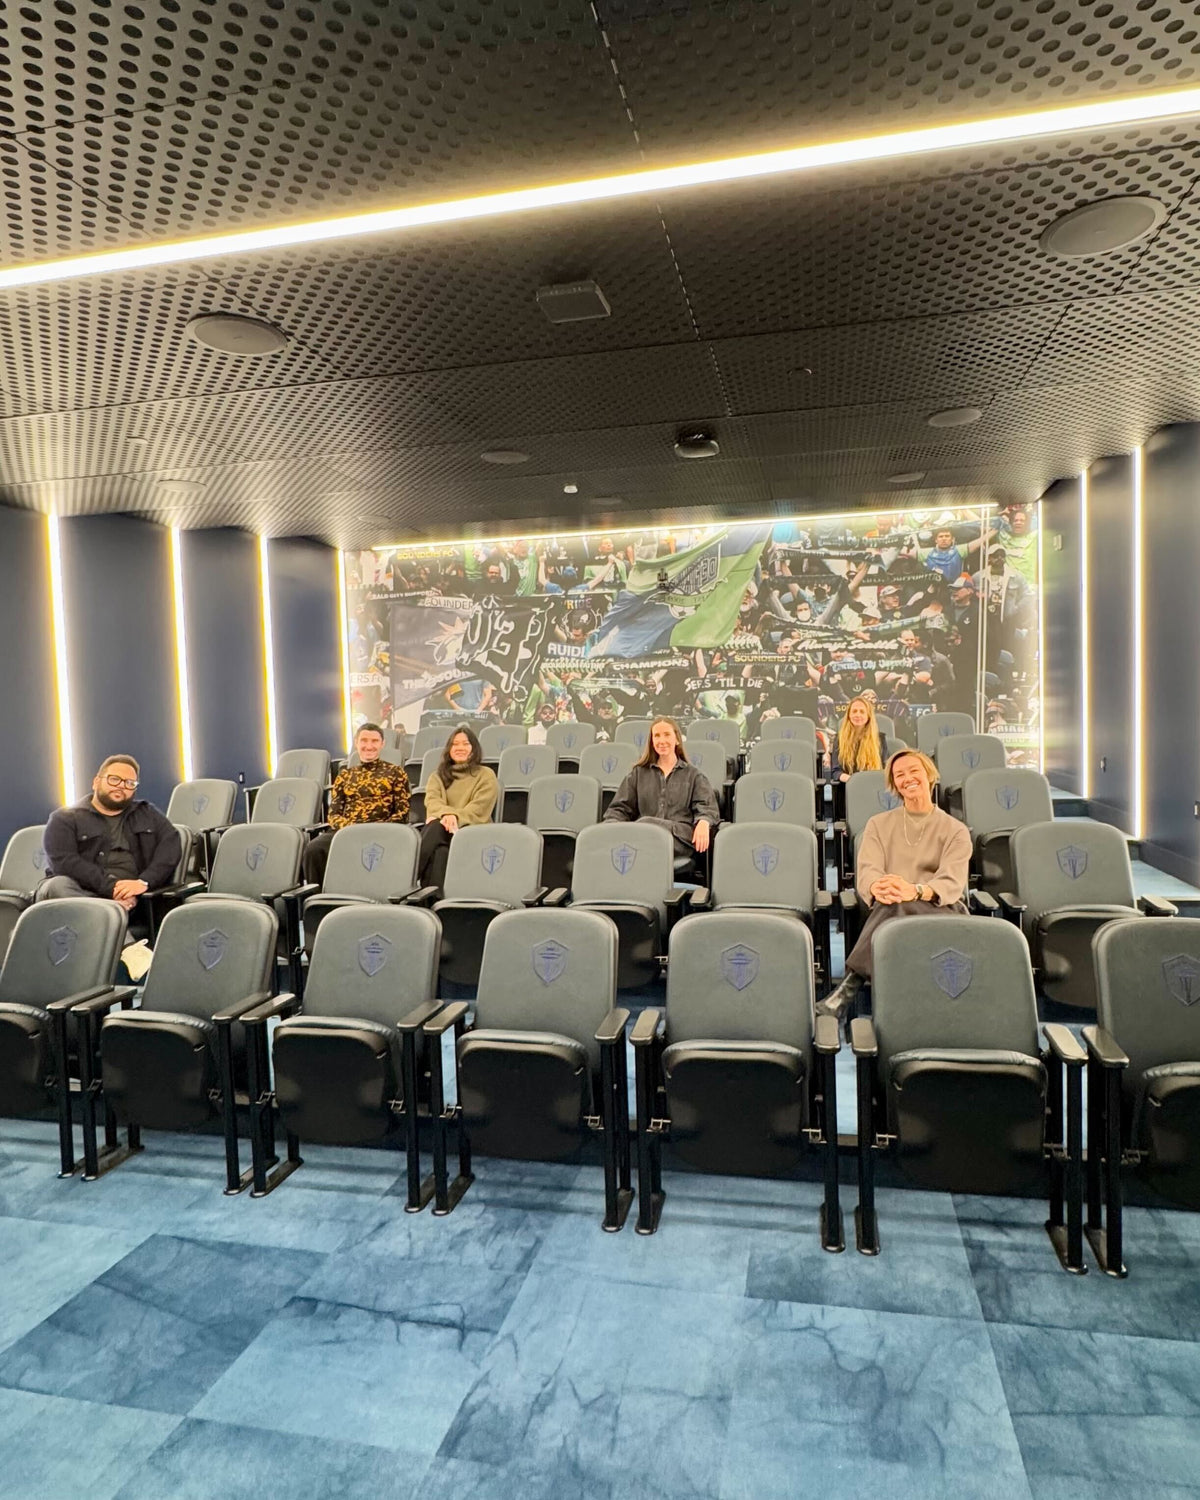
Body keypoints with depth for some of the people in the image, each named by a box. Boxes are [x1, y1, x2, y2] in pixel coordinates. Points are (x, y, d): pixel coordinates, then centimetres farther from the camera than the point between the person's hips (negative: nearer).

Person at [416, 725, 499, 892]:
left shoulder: (486, 775, 13)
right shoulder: (438, 776, 23)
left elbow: (479, 808, -4)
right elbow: (432, 800, 1)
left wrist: (456, 817, -24)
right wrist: (446, 813, -24)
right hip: (442, 827, 3)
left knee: (437, 828, -37)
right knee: (436, 826, -38)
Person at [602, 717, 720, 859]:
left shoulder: (693, 774, 23)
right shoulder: (638, 773, 27)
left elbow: (706, 808, 10)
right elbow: (619, 809, 19)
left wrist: (703, 822, -16)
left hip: (680, 836, -2)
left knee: (646, 824, -37)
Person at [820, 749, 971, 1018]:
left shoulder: (956, 830, 13)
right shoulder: (878, 824, 20)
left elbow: (952, 881, -7)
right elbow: (867, 870, 1)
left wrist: (915, 891, -31)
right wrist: (878, 887, -28)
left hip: (942, 909, -1)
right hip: (890, 910, 1)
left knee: (897, 905, -38)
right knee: (892, 902, -39)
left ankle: (851, 985, -43)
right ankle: (847, 993, -43)